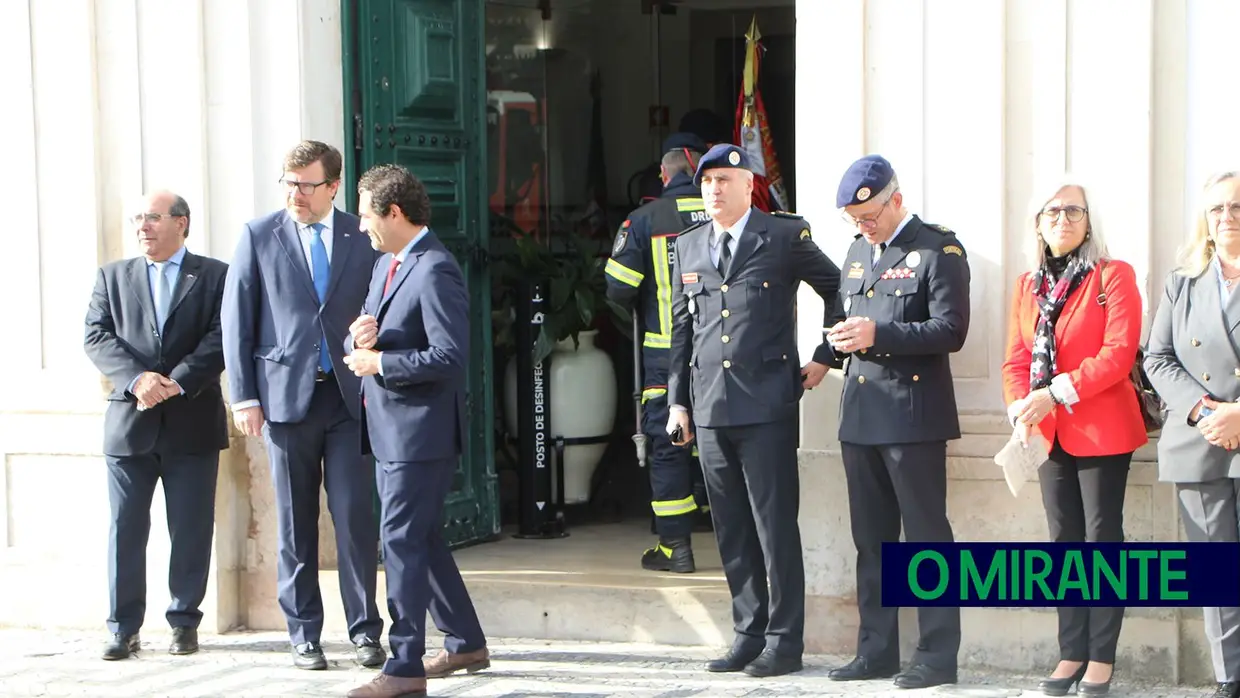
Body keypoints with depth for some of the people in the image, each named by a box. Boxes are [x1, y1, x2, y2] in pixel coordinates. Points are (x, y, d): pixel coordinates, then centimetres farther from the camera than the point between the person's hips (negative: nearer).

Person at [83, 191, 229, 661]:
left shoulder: (215, 276, 5)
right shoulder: (113, 277, 12)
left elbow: (221, 337, -6)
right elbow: (97, 337, 1)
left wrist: (177, 382, -18)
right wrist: (137, 378, -16)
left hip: (193, 422, -2)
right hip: (129, 422, 2)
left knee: (191, 530, 3)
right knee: (125, 528, 2)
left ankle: (184, 622, 14)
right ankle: (123, 627, 10)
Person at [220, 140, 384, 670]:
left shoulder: (362, 239, 6)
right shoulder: (259, 236, 4)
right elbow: (236, 320, 3)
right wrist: (244, 397, -3)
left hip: (349, 395, 0)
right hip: (285, 394, 0)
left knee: (356, 517, -3)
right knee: (296, 523, 6)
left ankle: (364, 630, 7)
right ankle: (304, 635, 14)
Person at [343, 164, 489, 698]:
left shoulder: (435, 272, -17)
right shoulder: (385, 264, 16)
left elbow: (450, 356, -23)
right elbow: (364, 344, 19)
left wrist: (380, 363, -18)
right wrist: (358, 337, -4)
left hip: (420, 430, -10)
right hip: (389, 429, 10)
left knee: (403, 543, -8)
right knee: (420, 539, 17)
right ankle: (466, 644, 29)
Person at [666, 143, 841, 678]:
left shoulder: (785, 236, 0)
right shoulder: (688, 247, 14)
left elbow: (841, 291, 8)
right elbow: (682, 328, 16)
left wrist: (824, 358, 4)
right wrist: (677, 401, 11)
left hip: (767, 403, -5)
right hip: (710, 408, 5)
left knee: (775, 526, -2)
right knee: (732, 531, 9)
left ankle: (784, 641, 5)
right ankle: (749, 634, 17)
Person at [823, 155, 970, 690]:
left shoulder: (939, 250, -6)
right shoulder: (858, 251, 18)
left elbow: (950, 330, -14)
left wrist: (878, 335, -20)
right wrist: (842, 339, 3)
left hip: (913, 414, -7)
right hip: (861, 413, 7)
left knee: (926, 536, -2)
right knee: (871, 540, 11)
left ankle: (938, 655, 3)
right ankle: (876, 650, 18)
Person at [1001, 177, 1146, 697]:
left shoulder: (1114, 277, -5)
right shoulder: (1028, 286, 12)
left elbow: (1119, 354, -15)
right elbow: (1016, 359, 8)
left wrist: (1057, 393, -21)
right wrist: (1021, 411, -11)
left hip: (1103, 431, -6)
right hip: (1051, 434, 6)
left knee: (1102, 538, -2)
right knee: (1064, 541, 9)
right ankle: (1072, 653, 15)